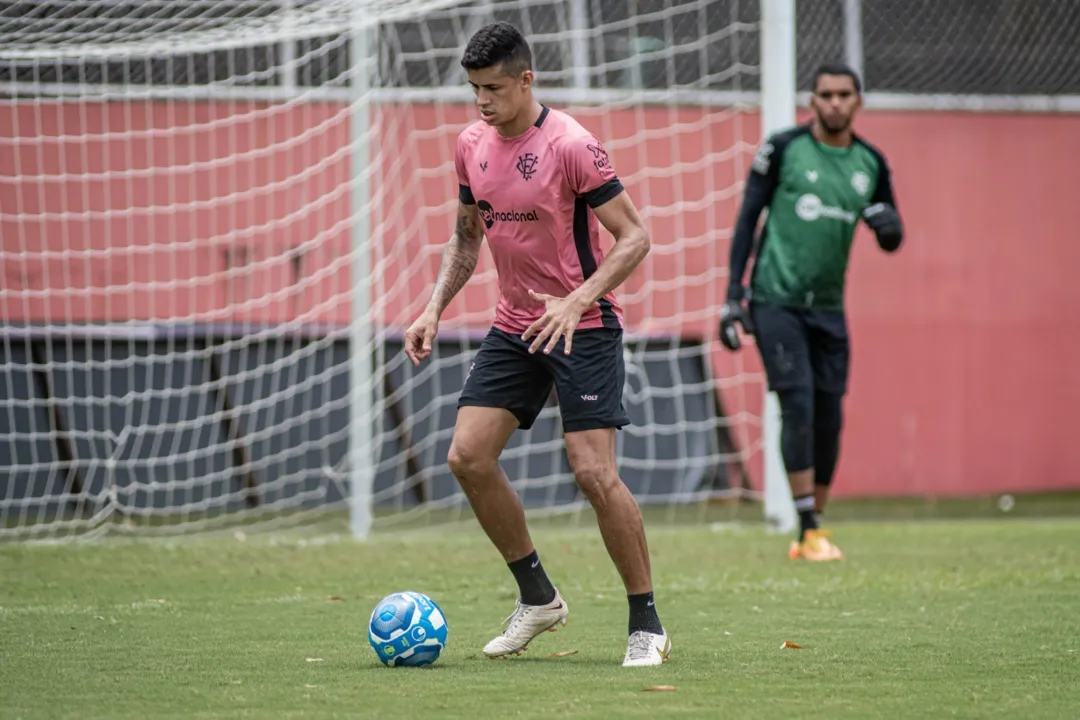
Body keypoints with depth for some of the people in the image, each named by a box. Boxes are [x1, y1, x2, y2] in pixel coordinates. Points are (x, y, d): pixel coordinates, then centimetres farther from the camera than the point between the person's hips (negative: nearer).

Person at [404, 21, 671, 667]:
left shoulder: (571, 145, -16)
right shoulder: (473, 146, 5)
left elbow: (635, 236, -16)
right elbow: (467, 237, 19)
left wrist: (577, 301, -28)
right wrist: (435, 309, 5)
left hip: (583, 326, -7)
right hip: (514, 326, 7)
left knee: (595, 472, -15)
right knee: (467, 456, -4)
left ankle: (647, 625, -2)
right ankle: (539, 598, 12)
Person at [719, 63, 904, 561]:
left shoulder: (870, 163, 7)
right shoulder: (783, 149, -5)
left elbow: (892, 241, 14)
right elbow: (748, 218, -1)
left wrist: (889, 226, -11)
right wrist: (734, 293, -7)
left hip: (828, 306, 4)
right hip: (776, 300, -4)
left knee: (829, 416, 3)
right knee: (798, 404, -14)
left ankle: (812, 531, 15)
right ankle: (809, 531, -11)